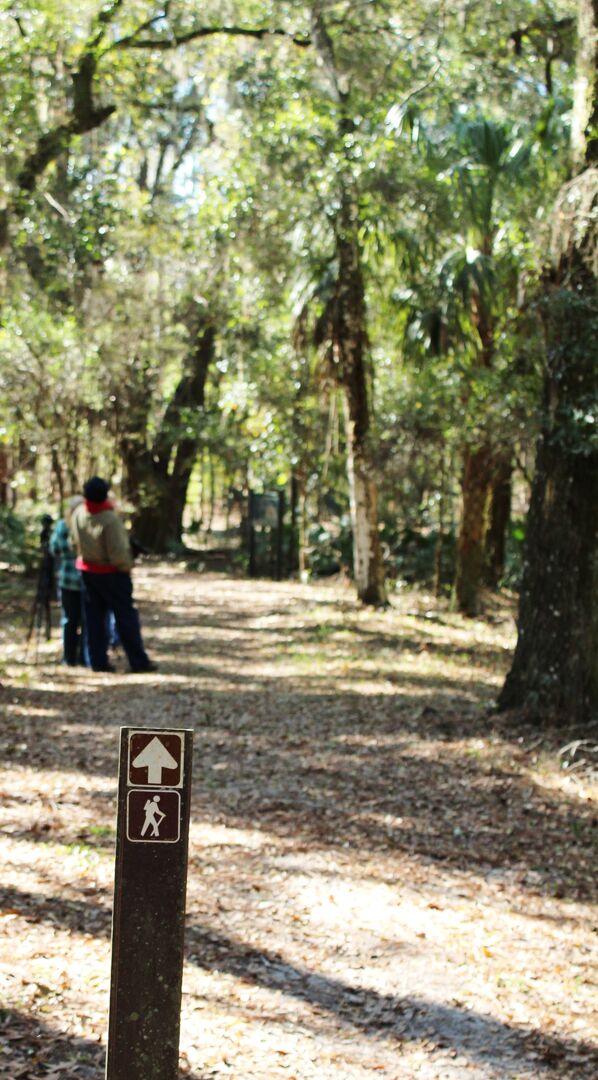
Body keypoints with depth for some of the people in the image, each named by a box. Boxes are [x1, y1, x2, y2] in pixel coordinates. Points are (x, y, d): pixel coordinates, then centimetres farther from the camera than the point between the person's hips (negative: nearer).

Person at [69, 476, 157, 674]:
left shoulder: (78, 514, -8)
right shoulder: (109, 519, -28)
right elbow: (117, 553, -25)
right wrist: (126, 567, -7)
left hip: (87, 570, 6)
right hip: (111, 573, -6)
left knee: (94, 617, 12)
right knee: (126, 617, 2)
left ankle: (98, 660, 12)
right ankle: (138, 661, 3)